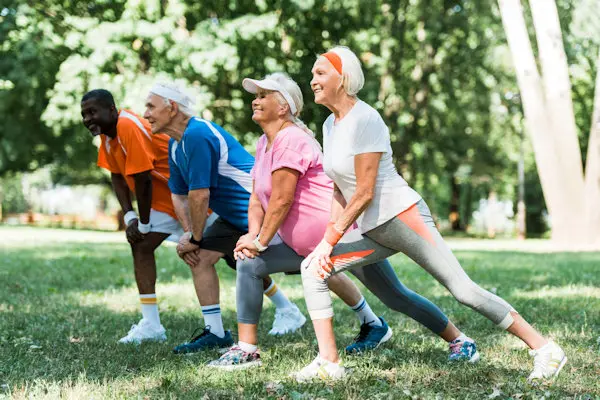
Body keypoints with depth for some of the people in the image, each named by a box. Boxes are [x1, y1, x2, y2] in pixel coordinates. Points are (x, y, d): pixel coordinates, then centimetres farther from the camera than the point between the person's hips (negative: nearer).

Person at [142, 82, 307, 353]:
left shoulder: (197, 135, -25)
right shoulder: (175, 145, 9)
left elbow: (199, 193, -25)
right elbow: (179, 194, 14)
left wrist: (195, 238, -12)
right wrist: (188, 233, 0)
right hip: (233, 215, 11)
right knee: (200, 257, 5)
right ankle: (215, 332, 11)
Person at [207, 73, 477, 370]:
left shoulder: (291, 138, -19)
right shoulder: (264, 143, 11)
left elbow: (282, 200, -22)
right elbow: (257, 198, 11)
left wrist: (260, 241, -13)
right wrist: (253, 235, -5)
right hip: (305, 244, 10)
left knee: (396, 297, -2)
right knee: (248, 264, -2)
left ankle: (460, 341, 13)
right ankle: (246, 349, 0)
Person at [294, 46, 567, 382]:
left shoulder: (364, 118, -15)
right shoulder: (330, 125, 11)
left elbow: (364, 193, -17)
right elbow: (339, 191, 15)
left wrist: (330, 240, -11)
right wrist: (330, 235, 3)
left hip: (403, 216, -9)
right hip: (374, 232, 9)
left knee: (463, 289, -10)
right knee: (313, 269, -2)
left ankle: (546, 350, 0)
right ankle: (329, 362, 1)